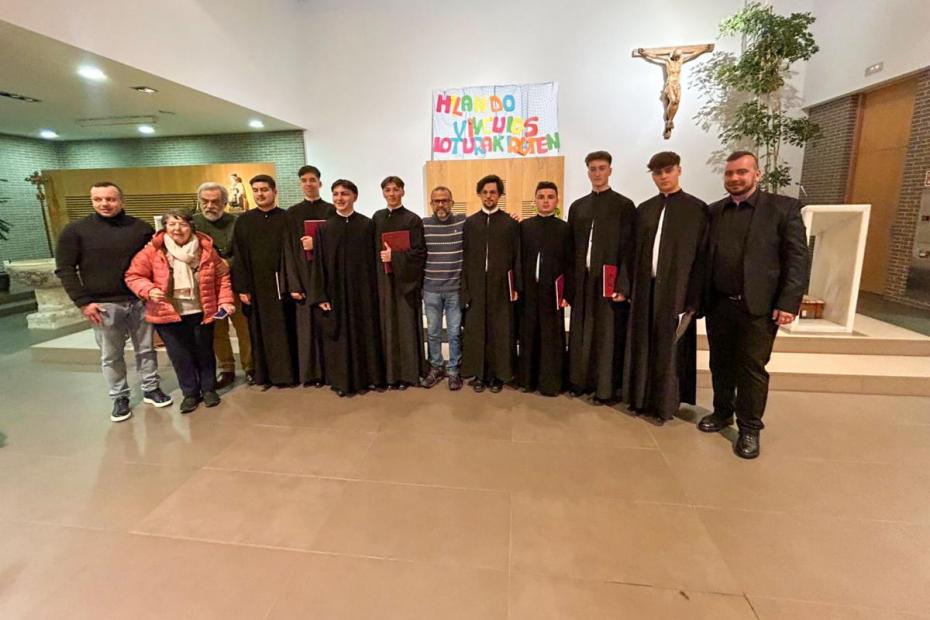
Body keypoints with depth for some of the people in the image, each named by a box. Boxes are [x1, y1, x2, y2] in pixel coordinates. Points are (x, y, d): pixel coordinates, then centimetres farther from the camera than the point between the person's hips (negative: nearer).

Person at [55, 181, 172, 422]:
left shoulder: (140, 228, 2)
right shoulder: (75, 230, -2)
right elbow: (65, 269, -2)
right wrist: (83, 302, -9)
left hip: (140, 301, 1)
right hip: (103, 305, -1)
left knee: (146, 349, 11)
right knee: (111, 356, 8)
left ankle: (151, 389, 26)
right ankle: (119, 397, 22)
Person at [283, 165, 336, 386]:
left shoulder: (331, 210, 6)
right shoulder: (293, 213, 8)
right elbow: (289, 250, 1)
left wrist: (318, 244, -13)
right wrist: (293, 284, -7)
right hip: (304, 275, 1)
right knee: (307, 324, 3)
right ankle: (311, 373, 14)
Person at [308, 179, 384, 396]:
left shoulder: (367, 225, -1)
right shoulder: (324, 228, 2)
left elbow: (374, 259, -1)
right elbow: (319, 264, 1)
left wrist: (375, 289, -4)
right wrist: (320, 295, -4)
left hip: (362, 290, -1)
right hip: (335, 291, 1)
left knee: (365, 334, 8)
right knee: (339, 336, 8)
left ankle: (368, 376, 23)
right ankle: (342, 380, 21)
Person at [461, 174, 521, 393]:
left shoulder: (510, 223, 3)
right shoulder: (470, 223, 7)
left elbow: (517, 257, 2)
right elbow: (464, 259, 4)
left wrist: (517, 287, -3)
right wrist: (464, 289, -1)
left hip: (501, 287, -1)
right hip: (476, 287, 1)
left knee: (500, 332, 5)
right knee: (476, 331, 6)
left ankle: (497, 374, 19)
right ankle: (479, 374, 19)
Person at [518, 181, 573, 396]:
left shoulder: (565, 228, 2)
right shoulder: (525, 226, 7)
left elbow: (569, 264, -1)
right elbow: (519, 258, 5)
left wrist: (567, 294, -6)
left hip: (552, 291, -2)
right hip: (528, 291, 2)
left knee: (552, 337, 4)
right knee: (528, 336, 8)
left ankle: (551, 382, 15)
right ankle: (528, 378, 21)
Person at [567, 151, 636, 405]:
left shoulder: (624, 205, 0)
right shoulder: (577, 206, 12)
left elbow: (629, 249, -6)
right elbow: (572, 248, 11)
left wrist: (623, 285, -14)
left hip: (608, 281, -4)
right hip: (582, 280, 4)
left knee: (607, 335, 1)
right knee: (581, 334, 8)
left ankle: (606, 388, 11)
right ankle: (582, 380, 21)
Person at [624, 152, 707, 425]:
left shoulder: (696, 208, -1)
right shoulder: (644, 209, 11)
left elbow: (701, 256, -5)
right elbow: (635, 251, 9)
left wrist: (693, 299, -10)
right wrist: (630, 286, 2)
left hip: (675, 289, -3)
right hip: (645, 288, 4)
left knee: (669, 347, 3)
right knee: (644, 345, 8)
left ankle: (664, 403, 17)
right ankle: (643, 397, 22)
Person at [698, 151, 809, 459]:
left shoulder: (784, 207, -1)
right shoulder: (713, 211, 10)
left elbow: (798, 259, -5)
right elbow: (704, 257, 9)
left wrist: (788, 303, -13)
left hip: (758, 307, -3)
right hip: (718, 305, 4)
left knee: (752, 369, 4)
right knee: (720, 364, 14)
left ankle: (749, 428, 18)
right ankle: (722, 412, 32)